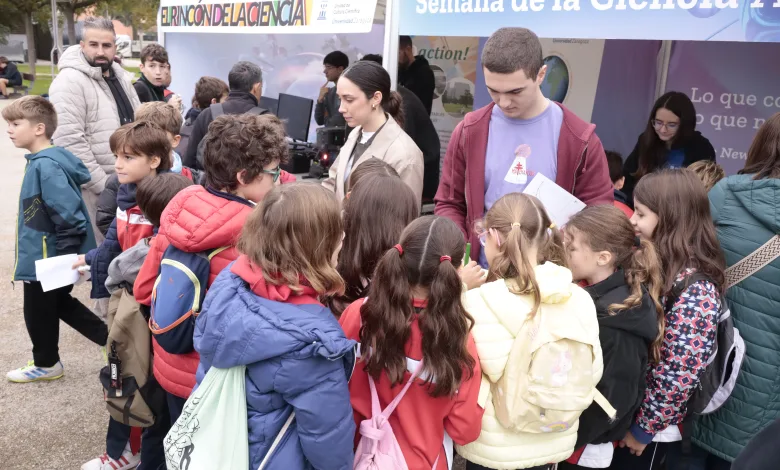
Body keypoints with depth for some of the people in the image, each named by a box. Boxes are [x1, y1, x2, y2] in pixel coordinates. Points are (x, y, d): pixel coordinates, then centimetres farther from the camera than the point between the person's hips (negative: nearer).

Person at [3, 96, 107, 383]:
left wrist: (64, 254, -21)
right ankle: (111, 340, 28)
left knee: (38, 312, 11)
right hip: (48, 256, 10)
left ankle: (45, 364, 32)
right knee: (59, 304, 24)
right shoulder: (44, 160, 5)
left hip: (46, 259, -9)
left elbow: (68, 214, -30)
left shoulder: (46, 165, -25)